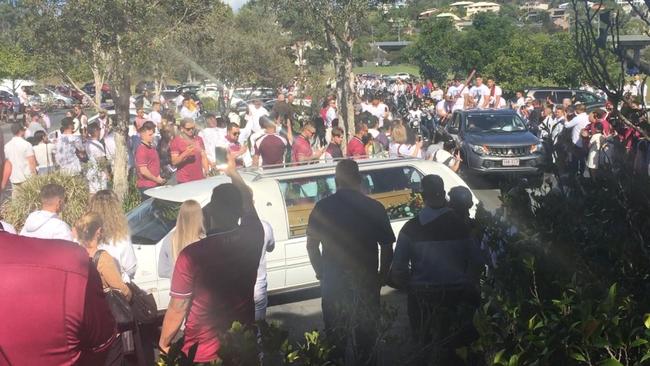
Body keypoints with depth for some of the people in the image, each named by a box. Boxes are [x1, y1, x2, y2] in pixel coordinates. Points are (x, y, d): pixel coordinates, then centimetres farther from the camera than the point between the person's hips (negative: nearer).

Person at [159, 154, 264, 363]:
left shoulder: (192, 255, -23)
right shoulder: (252, 239, -10)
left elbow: (177, 309, -16)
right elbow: (248, 201, 11)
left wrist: (163, 344, 0)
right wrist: (233, 173, 26)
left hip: (203, 353, -4)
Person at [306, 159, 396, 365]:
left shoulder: (322, 207, -6)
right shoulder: (374, 208, -9)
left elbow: (311, 245, -2)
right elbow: (387, 248, -6)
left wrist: (321, 272, 12)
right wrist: (381, 277, 8)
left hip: (332, 283, 1)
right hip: (366, 282, -1)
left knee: (336, 335, 17)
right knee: (366, 333, 17)